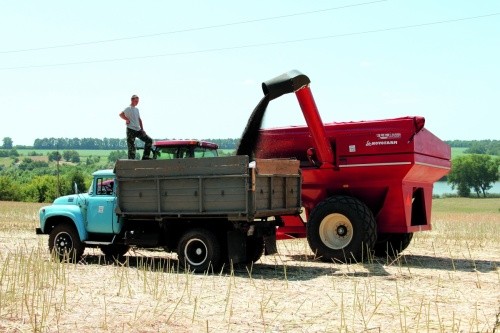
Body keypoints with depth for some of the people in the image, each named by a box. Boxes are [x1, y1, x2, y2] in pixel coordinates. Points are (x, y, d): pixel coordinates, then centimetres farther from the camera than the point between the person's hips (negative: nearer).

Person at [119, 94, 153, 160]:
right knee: (131, 147, -7)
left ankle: (145, 156, 2)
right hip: (131, 130, -8)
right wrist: (127, 120, -11)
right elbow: (121, 114, -23)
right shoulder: (128, 108, -6)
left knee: (149, 140, 0)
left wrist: (142, 129, 13)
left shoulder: (137, 109, 19)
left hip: (138, 130, 8)